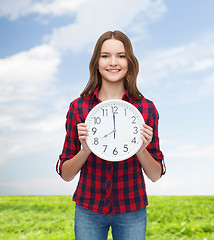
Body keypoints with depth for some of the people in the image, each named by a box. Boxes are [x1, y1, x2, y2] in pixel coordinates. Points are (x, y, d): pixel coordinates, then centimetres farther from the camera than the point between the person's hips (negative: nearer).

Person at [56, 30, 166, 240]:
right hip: (88, 209, 0)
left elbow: (156, 175, -2)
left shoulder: (146, 108, -6)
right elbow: (66, 174, -2)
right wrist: (86, 149, -20)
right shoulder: (78, 107, -6)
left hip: (131, 210, 0)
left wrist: (141, 149, -20)